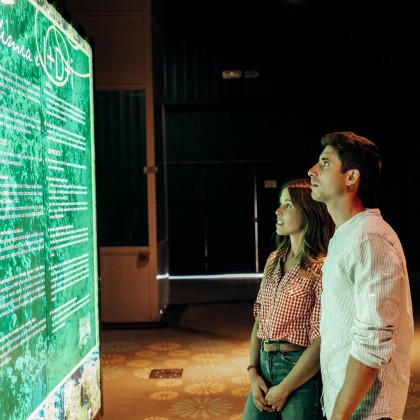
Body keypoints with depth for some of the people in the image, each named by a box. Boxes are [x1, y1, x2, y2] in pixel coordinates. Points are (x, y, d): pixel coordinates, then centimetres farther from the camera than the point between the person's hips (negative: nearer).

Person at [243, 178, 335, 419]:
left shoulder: (322, 268, -16)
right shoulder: (274, 260, 6)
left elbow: (321, 341, -18)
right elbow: (260, 318, 9)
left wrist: (284, 389, -12)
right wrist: (253, 372, 0)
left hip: (304, 373, -6)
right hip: (265, 364, 7)